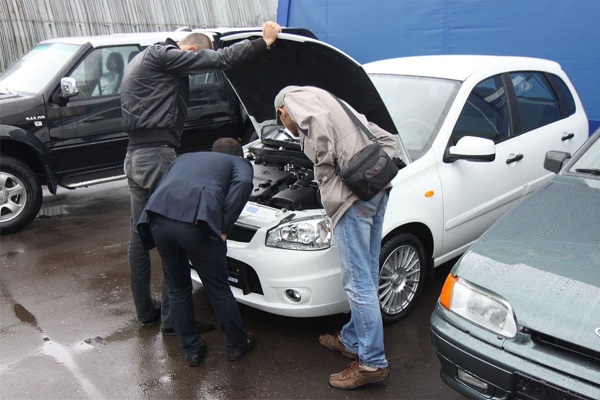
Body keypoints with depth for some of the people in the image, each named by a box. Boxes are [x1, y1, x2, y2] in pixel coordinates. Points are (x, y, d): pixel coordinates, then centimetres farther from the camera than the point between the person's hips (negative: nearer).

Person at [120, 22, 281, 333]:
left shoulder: (141, 60, 23)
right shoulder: (162, 56, -9)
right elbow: (220, 60, -15)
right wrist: (264, 41, -9)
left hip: (135, 155, 11)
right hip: (157, 155, -11)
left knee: (139, 236, 14)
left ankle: (145, 310, 25)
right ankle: (171, 318, 1)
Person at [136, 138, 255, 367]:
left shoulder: (185, 158, 38)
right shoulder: (239, 163, 25)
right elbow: (243, 183, 0)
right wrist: (224, 227, 2)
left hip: (158, 219, 4)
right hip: (195, 222, -4)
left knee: (177, 291, 23)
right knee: (218, 290, 17)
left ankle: (192, 350, 34)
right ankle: (237, 344, 35)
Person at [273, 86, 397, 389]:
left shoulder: (298, 98, 5)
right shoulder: (333, 105, 30)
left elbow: (320, 123, -16)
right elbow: (386, 139, 26)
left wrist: (324, 173, -1)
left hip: (351, 193, -9)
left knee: (358, 281, -3)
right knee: (367, 277, 16)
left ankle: (372, 362, 5)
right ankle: (352, 341, 31)